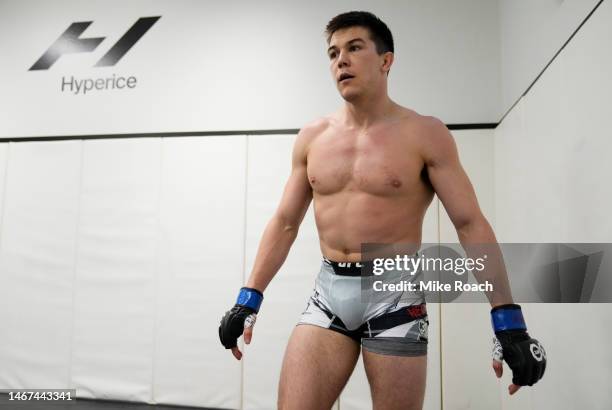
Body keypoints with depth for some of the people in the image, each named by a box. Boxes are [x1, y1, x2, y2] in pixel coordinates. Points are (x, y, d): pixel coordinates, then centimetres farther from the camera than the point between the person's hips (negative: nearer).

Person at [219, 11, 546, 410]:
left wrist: (508, 320, -12)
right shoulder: (312, 137, 6)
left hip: (394, 294, -3)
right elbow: (284, 223, 10)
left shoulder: (425, 134, -5)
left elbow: (471, 224, -7)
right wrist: (249, 298, 7)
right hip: (329, 291, 3)